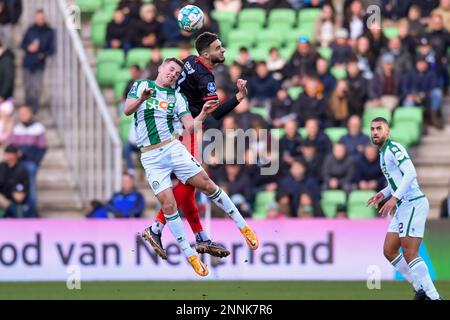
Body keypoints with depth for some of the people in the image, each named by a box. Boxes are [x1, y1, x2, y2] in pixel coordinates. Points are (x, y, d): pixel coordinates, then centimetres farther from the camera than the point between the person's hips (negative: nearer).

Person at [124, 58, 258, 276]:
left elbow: (190, 127, 5)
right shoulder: (141, 86, 7)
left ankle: (242, 226, 10)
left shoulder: (177, 98, 10)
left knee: (207, 185, -5)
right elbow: (127, 110, -6)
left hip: (174, 149, 2)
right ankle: (190, 256, -2)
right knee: (168, 204, -9)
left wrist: (203, 113, -13)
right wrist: (142, 99, -25)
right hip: (151, 158, -2)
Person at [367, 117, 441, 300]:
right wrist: (383, 194, 16)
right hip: (402, 207, 10)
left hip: (413, 204, -10)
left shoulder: (393, 148, -11)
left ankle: (433, 296, -13)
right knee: (389, 252, 9)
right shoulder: (383, 152, 19)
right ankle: (421, 289, 15)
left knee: (409, 254, -15)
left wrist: (394, 198, -28)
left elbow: (410, 173, -23)